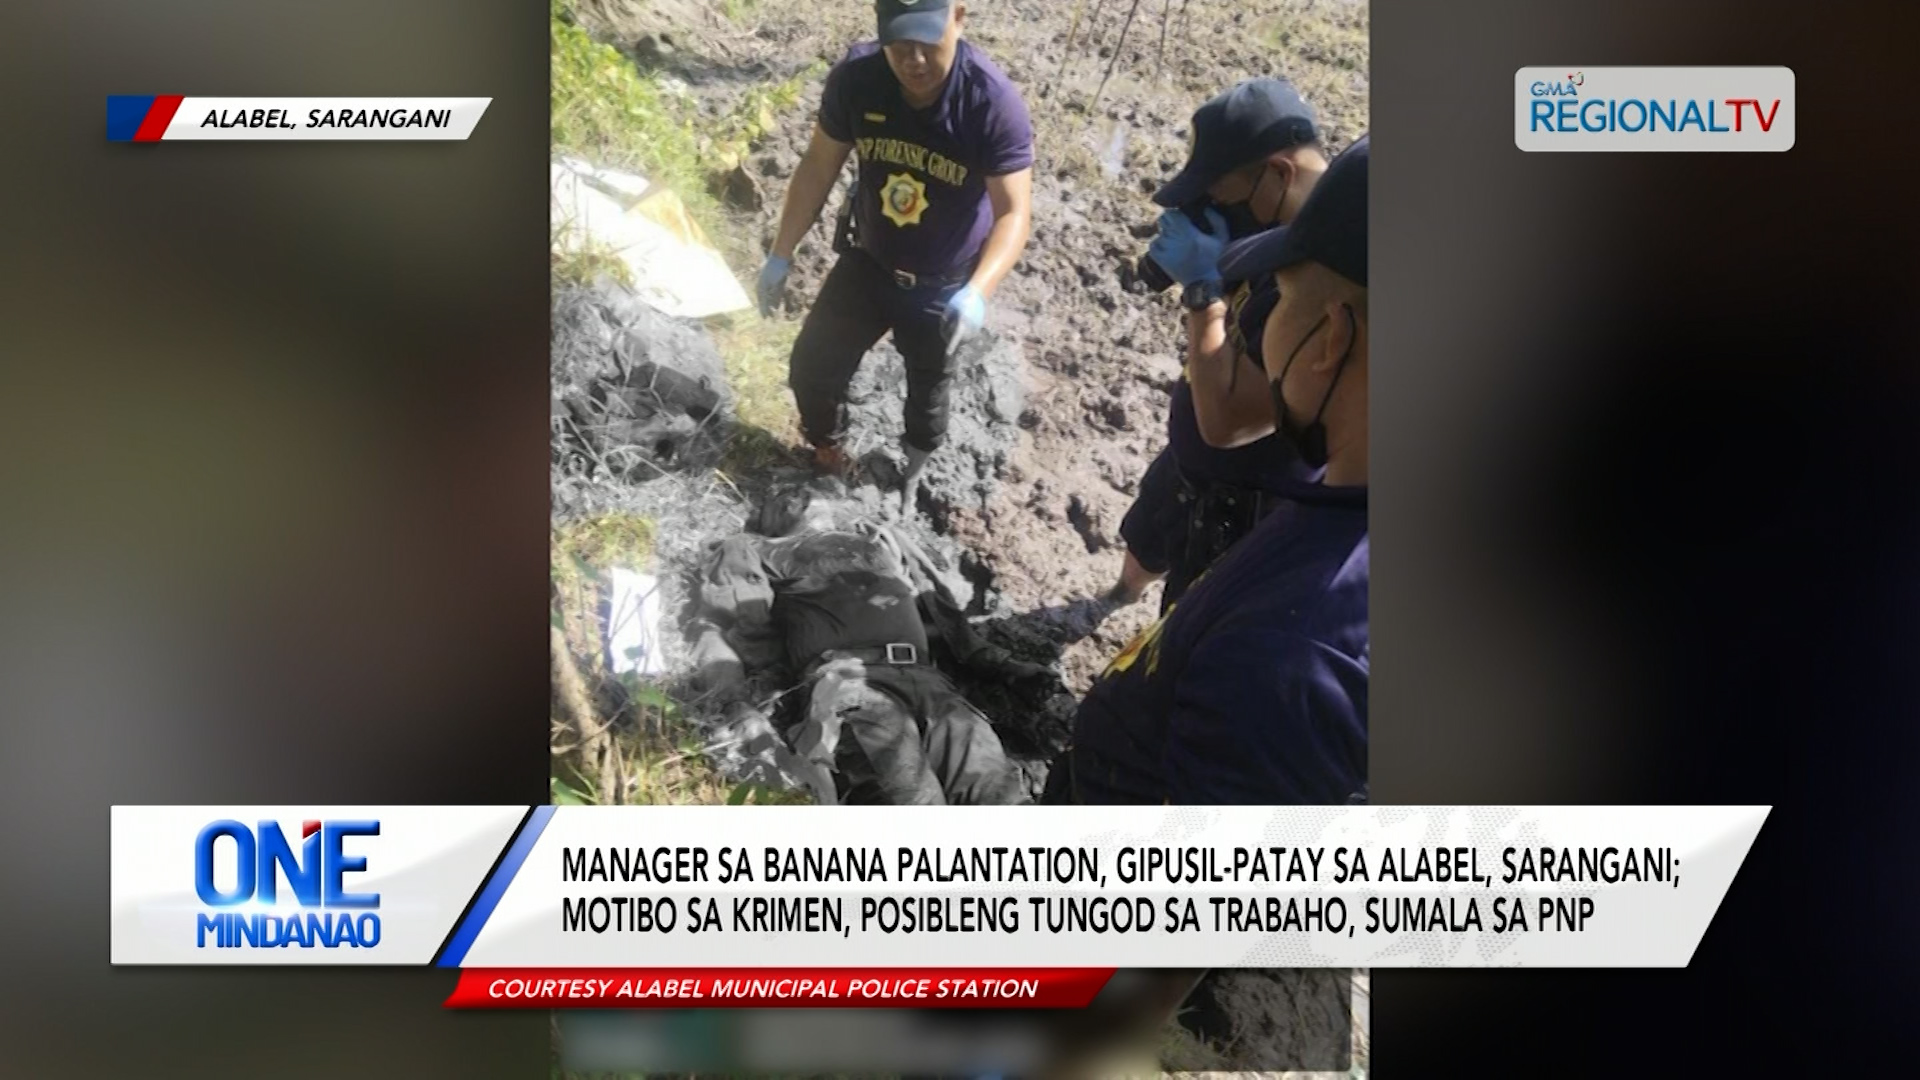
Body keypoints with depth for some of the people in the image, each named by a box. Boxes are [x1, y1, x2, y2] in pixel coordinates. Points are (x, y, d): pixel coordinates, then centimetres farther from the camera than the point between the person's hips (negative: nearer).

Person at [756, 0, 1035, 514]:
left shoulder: (994, 102, -30)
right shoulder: (856, 75, -20)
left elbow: (1014, 213, -31)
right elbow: (818, 167, -6)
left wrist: (977, 292, -47)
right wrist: (781, 255, -5)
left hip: (943, 287, -2)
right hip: (867, 262, 3)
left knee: (926, 393, 17)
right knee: (811, 367, 10)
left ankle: (909, 479, 46)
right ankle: (826, 453, 42)